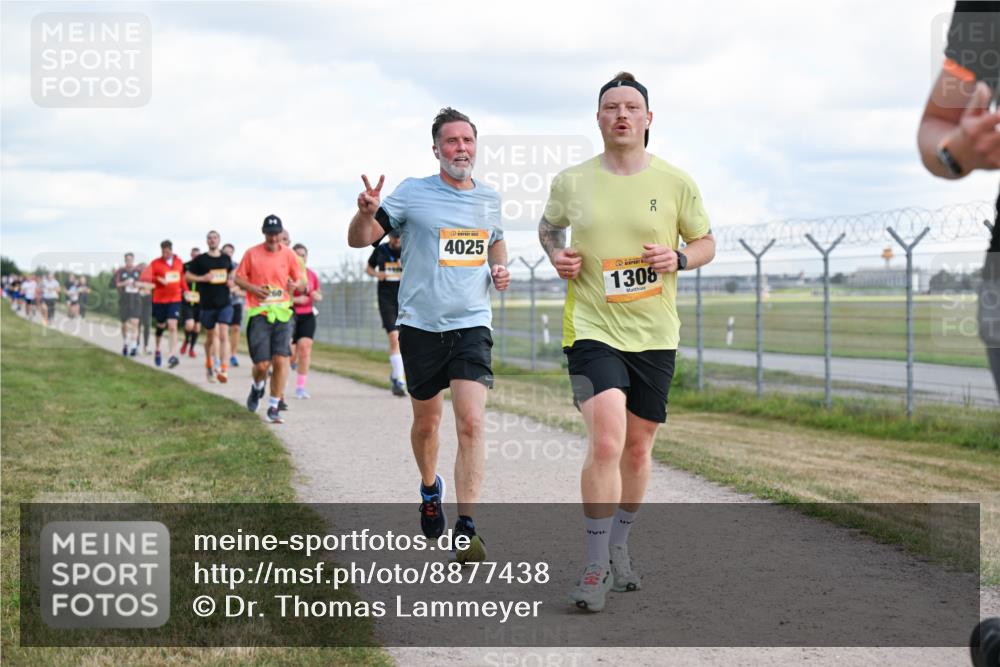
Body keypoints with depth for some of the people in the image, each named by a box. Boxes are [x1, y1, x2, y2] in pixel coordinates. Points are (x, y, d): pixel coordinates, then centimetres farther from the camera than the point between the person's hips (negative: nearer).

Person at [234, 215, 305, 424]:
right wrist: (253, 288, -10)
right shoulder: (251, 253, 2)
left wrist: (296, 284, -16)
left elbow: (302, 282, 8)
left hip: (282, 313, 1)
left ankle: (274, 407, 1)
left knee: (281, 360, -10)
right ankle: (257, 387, 30)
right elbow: (238, 278, 9)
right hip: (258, 313, -1)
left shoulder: (289, 254, 4)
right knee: (262, 364, -6)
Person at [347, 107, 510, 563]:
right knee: (426, 421, 13)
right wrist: (366, 212, -27)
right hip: (420, 324, -1)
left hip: (471, 324, 1)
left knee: (471, 423, -14)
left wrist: (499, 268, 8)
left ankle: (466, 528, -12)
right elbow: (359, 239, -5)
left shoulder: (489, 199, 9)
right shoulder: (413, 193, -3)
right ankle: (430, 488, 44)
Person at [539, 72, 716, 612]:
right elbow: (548, 226, 20)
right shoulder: (571, 182, 0)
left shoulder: (676, 182, 0)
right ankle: (596, 568, -8)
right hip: (592, 328, -2)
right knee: (606, 441, -19)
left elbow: (706, 243, 10)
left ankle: (618, 549, 34)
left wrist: (678, 259, -11)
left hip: (655, 334, 2)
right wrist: (556, 255, -1)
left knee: (638, 446, 12)